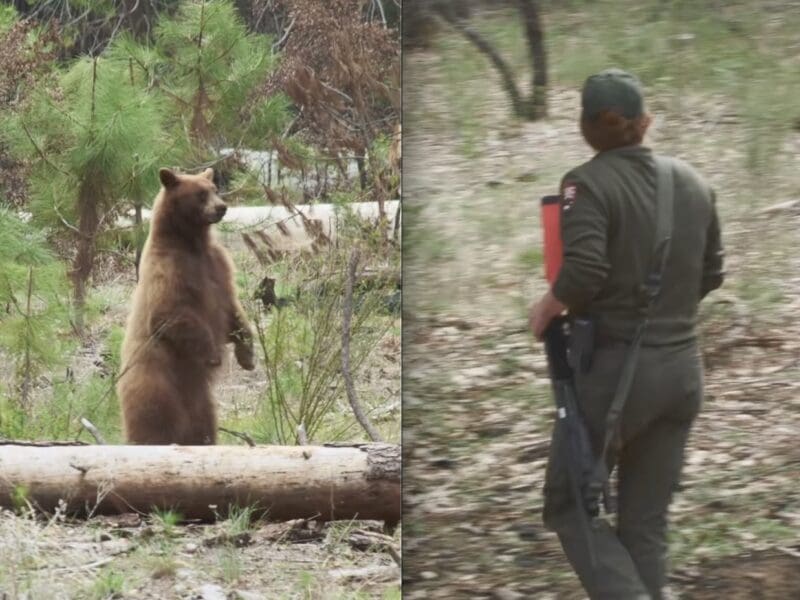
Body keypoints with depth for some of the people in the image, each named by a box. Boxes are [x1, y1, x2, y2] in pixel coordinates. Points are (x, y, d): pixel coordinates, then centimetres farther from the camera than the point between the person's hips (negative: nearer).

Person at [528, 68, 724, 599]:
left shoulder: (590, 183, -13)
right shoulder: (693, 183, 6)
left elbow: (584, 271, -24)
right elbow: (711, 274, 12)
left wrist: (546, 311, -7)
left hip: (616, 368, -5)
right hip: (683, 369, 5)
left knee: (568, 504, 9)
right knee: (646, 520, 12)